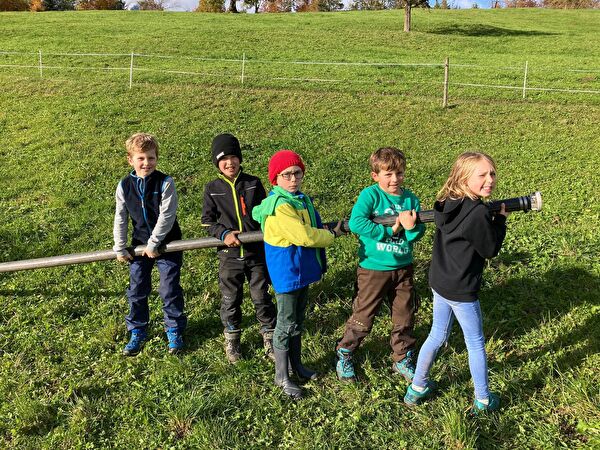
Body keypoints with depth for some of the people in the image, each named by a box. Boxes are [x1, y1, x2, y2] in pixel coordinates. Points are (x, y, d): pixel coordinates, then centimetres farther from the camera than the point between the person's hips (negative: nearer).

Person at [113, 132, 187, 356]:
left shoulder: (165, 183, -15)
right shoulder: (124, 186, -4)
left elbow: (167, 216, -18)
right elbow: (120, 218, 2)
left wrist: (154, 243, -18)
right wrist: (120, 248, 2)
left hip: (167, 244, -3)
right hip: (140, 245, 4)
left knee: (170, 289, 3)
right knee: (137, 290, 10)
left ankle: (174, 330, 21)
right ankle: (137, 331, 27)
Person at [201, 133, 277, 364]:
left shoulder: (253, 183, 0)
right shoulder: (212, 189, -1)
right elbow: (207, 220, 0)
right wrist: (224, 234, -16)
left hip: (257, 252, 0)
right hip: (229, 255, 0)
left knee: (262, 297, 9)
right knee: (230, 300, 12)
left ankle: (270, 338, 25)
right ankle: (231, 340, 32)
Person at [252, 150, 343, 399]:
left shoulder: (303, 199, 5)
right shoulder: (279, 206, -24)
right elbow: (304, 236, -26)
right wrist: (332, 234, -11)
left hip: (303, 269, 9)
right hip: (287, 273, -9)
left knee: (298, 320, 22)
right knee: (286, 324, 5)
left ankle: (296, 364, 39)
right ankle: (281, 376, 21)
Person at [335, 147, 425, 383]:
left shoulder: (410, 198, 1)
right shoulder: (370, 194, -13)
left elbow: (419, 232, -2)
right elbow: (356, 222, -27)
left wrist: (411, 227, -26)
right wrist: (390, 231, -21)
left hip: (403, 268, 5)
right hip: (373, 269, -4)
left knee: (405, 317, 15)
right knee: (362, 317, 6)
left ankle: (403, 360, 34)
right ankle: (344, 356, 27)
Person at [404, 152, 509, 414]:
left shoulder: (448, 204, -1)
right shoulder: (478, 213, -24)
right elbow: (490, 249, -12)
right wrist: (500, 220, 0)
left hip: (439, 283, 8)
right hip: (461, 291, -8)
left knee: (437, 336, 22)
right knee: (476, 343, 12)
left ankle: (417, 388, 34)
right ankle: (483, 400, 28)